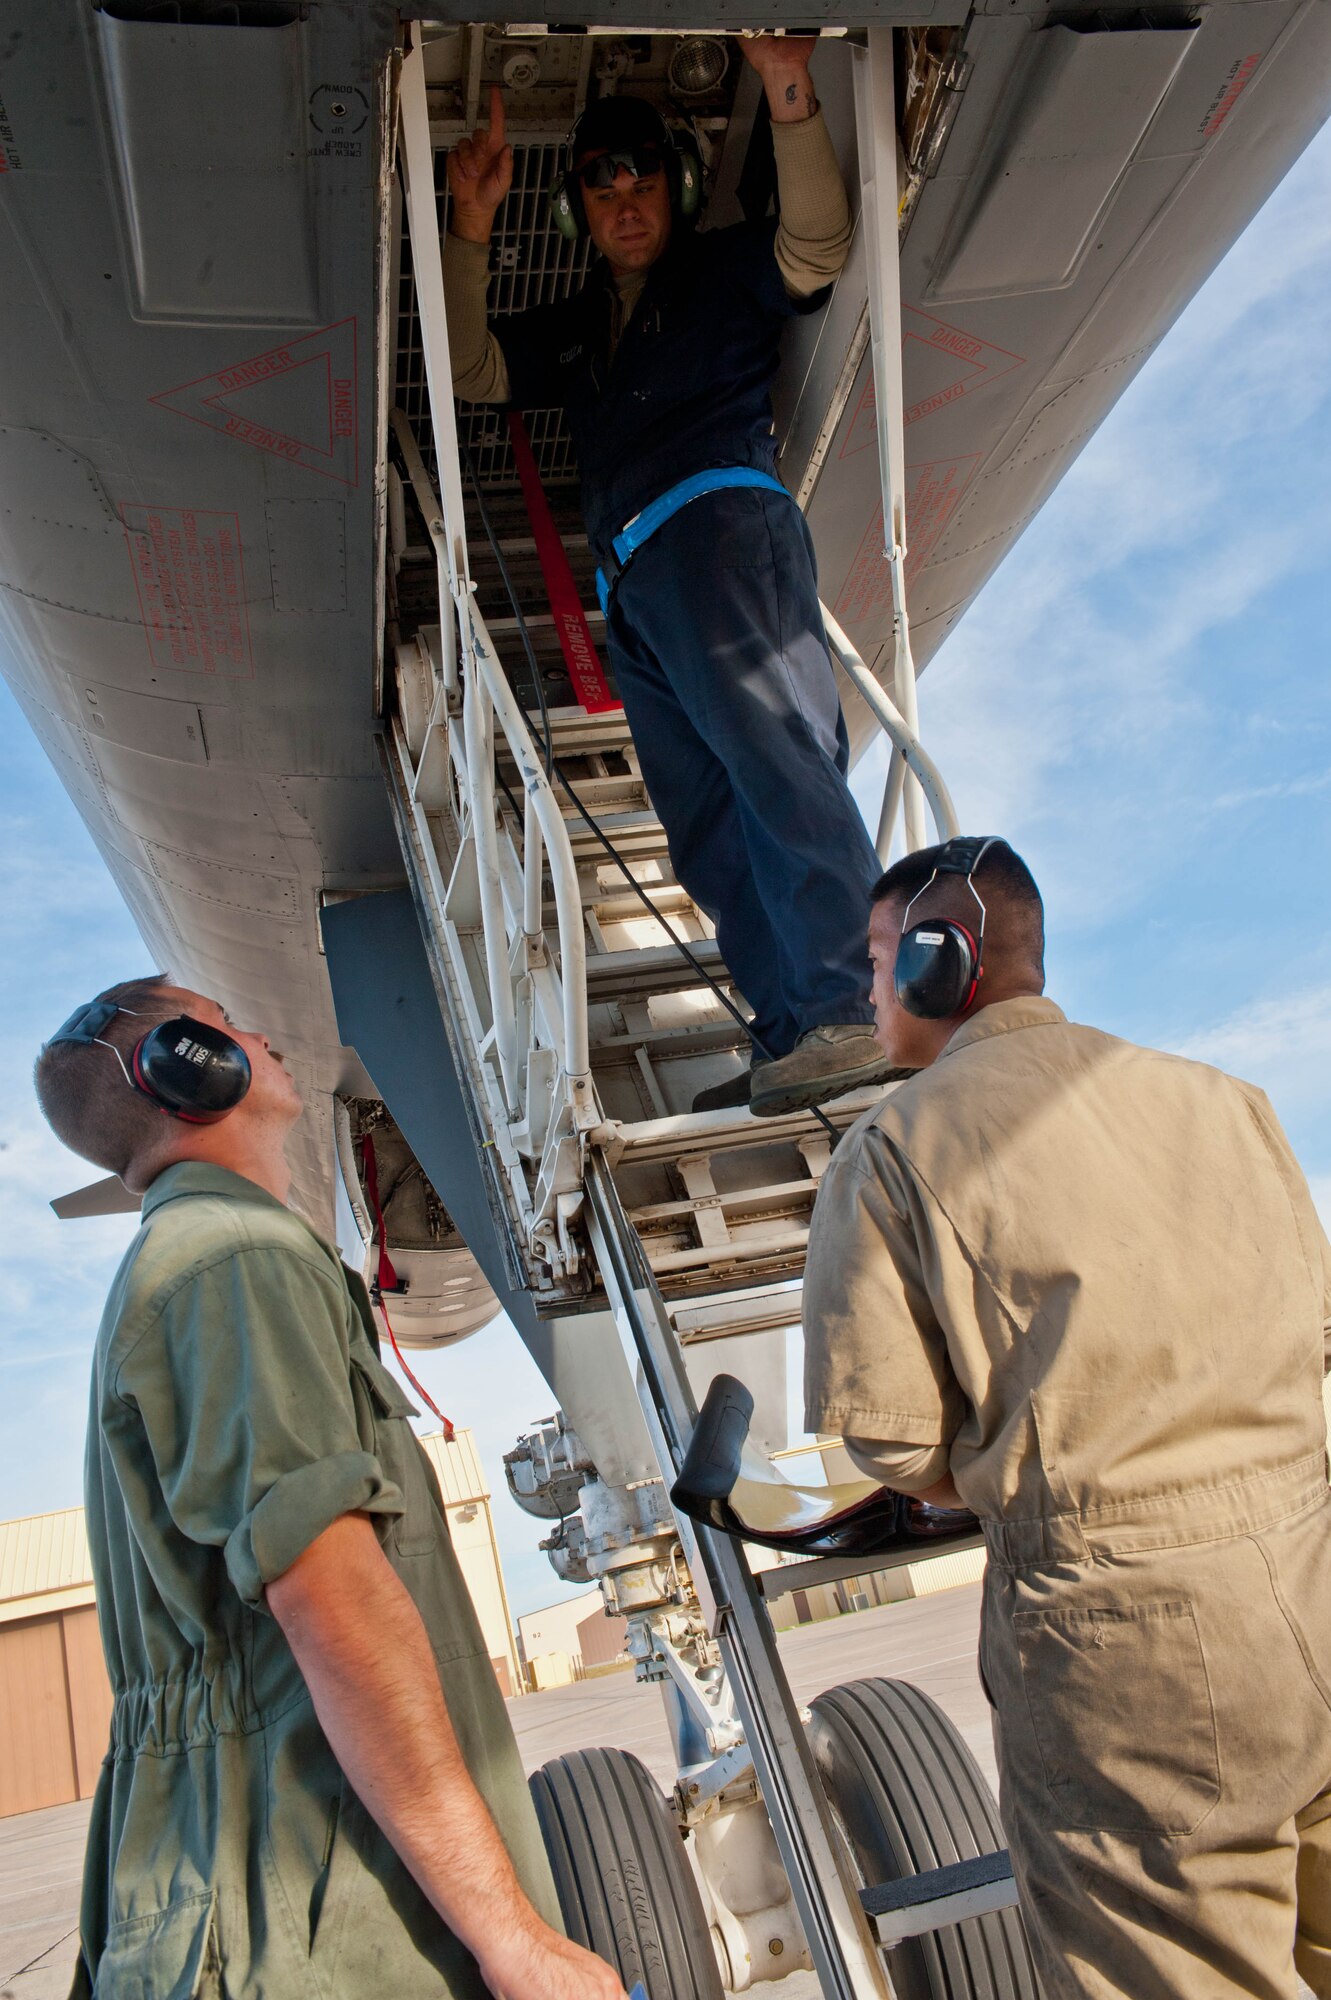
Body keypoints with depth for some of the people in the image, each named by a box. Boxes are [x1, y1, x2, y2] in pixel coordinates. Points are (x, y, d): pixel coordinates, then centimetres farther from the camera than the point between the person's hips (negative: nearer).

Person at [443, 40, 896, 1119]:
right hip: (632, 591, 6)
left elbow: (816, 248, -1)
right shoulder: (573, 328, 33)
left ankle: (857, 1016, -30)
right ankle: (794, 1044, -5)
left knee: (777, 757, -24)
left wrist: (793, 105, -15)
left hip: (718, 525, -6)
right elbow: (470, 373, 23)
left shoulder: (724, 272, 17)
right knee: (707, 829, -4)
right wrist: (472, 231, 15)